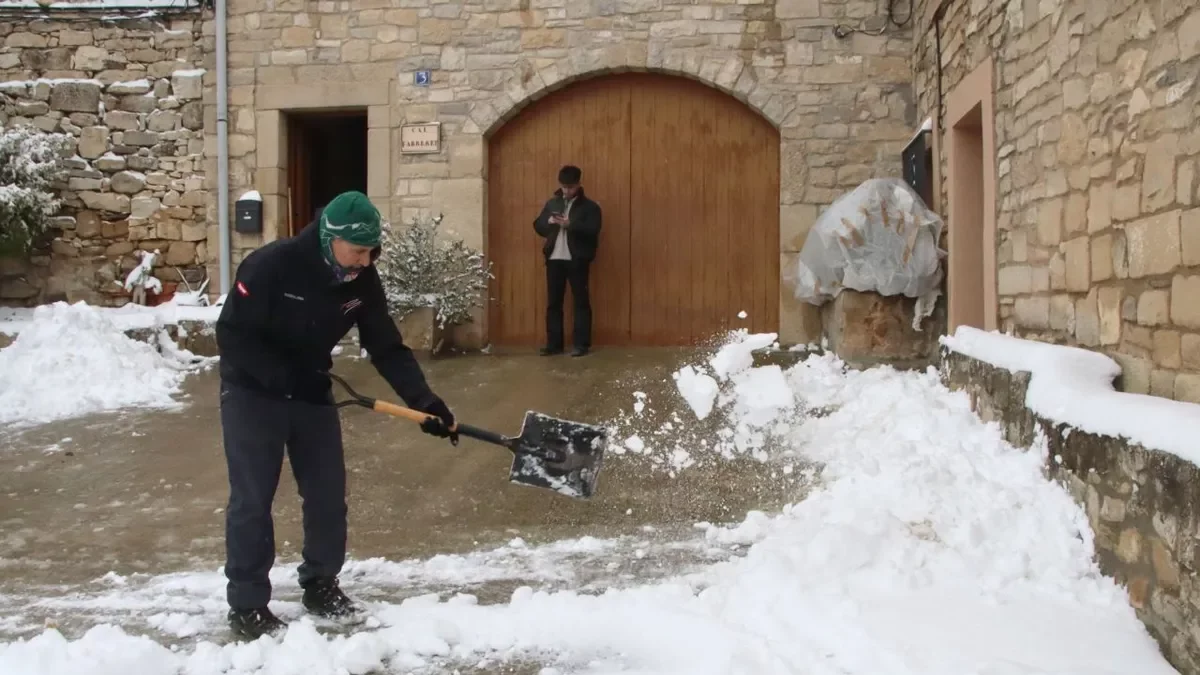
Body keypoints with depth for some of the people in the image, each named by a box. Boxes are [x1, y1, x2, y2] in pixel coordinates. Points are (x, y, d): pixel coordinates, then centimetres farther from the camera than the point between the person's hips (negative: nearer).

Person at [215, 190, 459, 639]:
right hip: (253, 391, -5)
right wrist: (284, 378, -28)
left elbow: (386, 345, -8)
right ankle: (247, 604, 10)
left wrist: (423, 399, -19)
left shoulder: (362, 278, -11)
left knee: (328, 492, 7)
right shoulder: (271, 265, -27)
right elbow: (232, 335, -22)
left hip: (311, 392, 6)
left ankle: (321, 585, 25)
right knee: (252, 498, -2)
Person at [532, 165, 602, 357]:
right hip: (554, 258, 4)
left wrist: (570, 224, -24)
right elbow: (537, 225, 14)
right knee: (553, 302, 6)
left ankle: (581, 344, 3)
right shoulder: (551, 203, 14)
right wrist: (548, 221, -8)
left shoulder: (589, 206, 0)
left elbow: (592, 230, -13)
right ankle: (554, 344, 11)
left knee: (581, 301, -1)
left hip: (577, 259, -4)